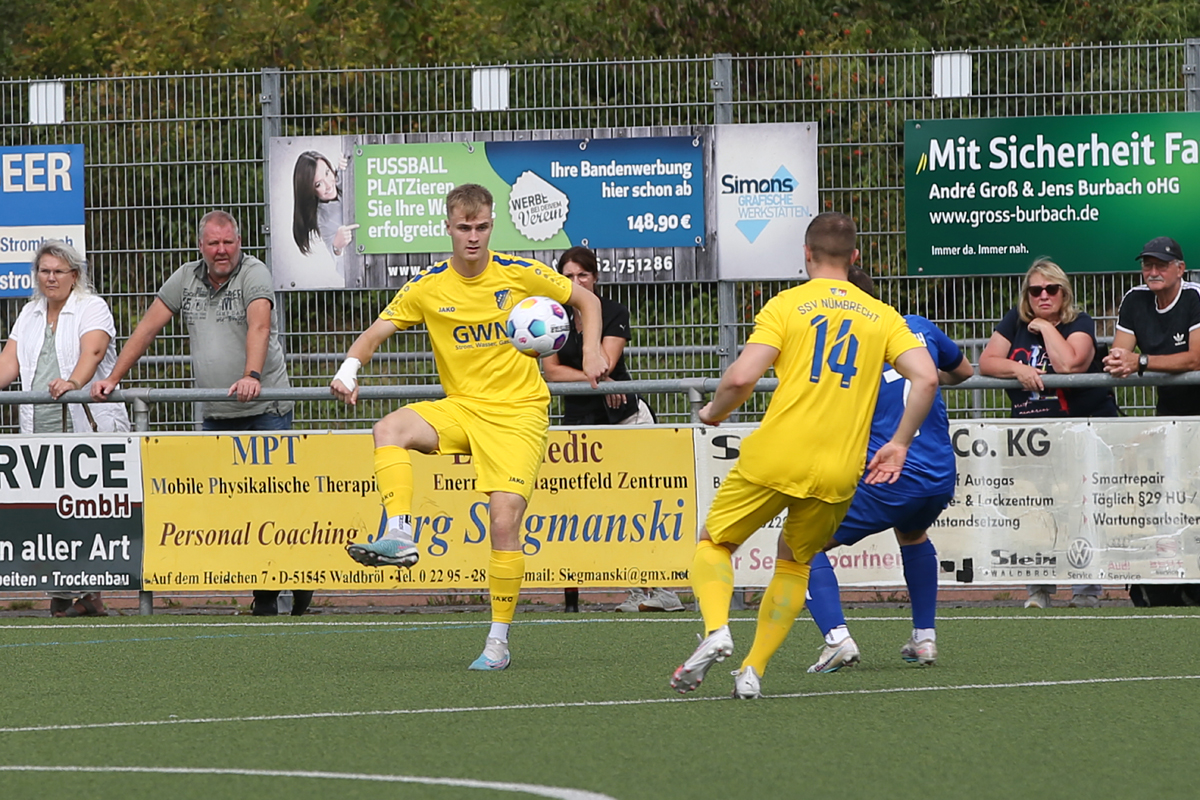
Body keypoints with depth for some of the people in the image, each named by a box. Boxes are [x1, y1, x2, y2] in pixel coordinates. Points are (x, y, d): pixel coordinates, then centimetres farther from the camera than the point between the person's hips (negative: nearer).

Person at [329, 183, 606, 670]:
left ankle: (499, 639, -7)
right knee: (389, 429, -27)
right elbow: (374, 334, -1)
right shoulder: (428, 288, -1)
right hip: (461, 407, 2)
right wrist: (348, 371, -22)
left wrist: (592, 353, -5)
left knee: (505, 517, -15)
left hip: (519, 411, -2)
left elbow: (586, 301, 10)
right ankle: (399, 536, -36)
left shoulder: (519, 274, -3)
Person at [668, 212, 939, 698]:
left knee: (714, 544, 14)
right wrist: (899, 444, 7)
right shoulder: (882, 316, 11)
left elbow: (741, 378, -10)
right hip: (838, 472, 3)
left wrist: (713, 413, 10)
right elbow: (926, 378, -2)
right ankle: (753, 670, 12)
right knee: (796, 563, 23)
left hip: (774, 458, -3)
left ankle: (716, 630, -14)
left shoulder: (786, 304, 1)